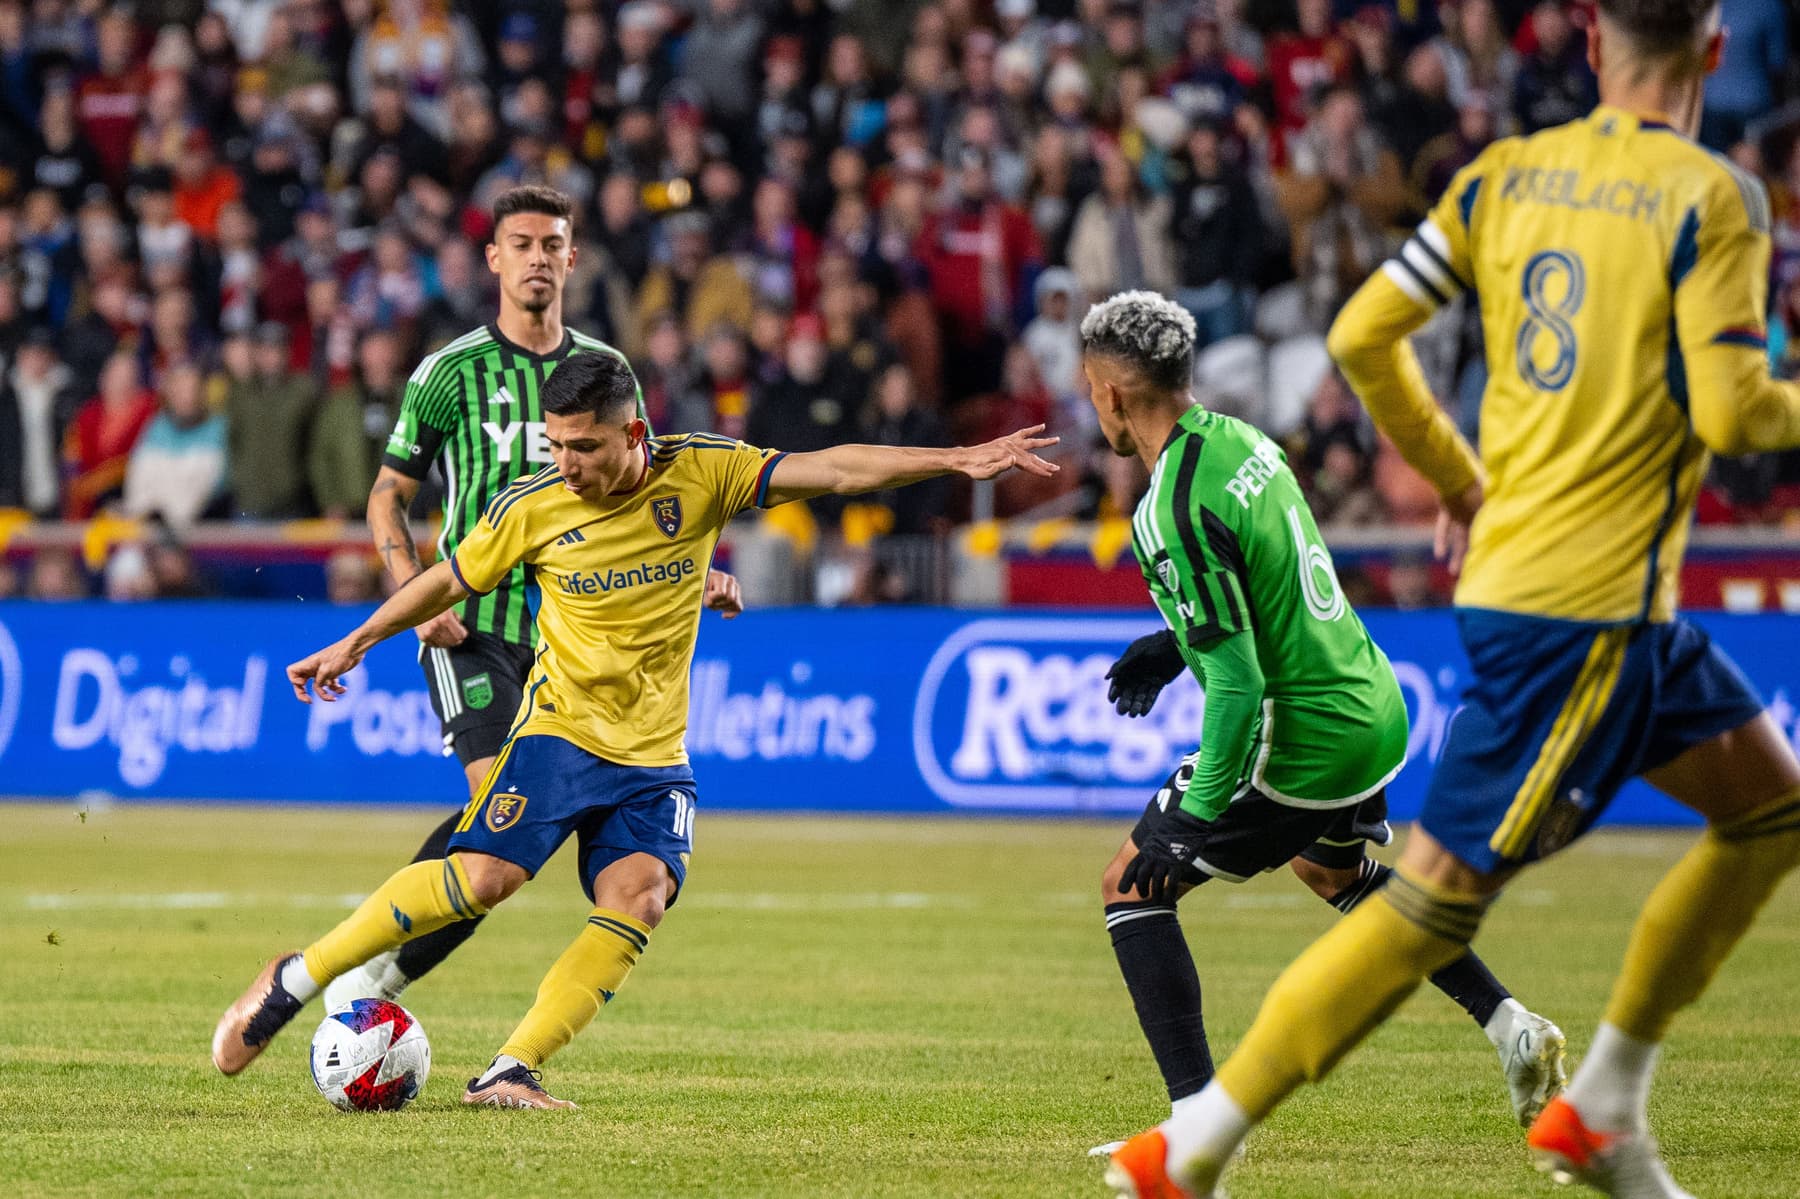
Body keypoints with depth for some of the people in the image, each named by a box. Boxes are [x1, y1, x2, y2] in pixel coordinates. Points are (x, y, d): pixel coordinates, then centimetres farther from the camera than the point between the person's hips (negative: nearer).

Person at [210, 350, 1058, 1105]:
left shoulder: (700, 473, -6)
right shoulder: (533, 508, -7)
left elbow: (833, 472, -10)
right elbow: (450, 581, 10)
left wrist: (958, 461, -18)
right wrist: (353, 646, 18)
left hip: (655, 756, 2)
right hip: (560, 731, -2)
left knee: (637, 898, -20)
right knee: (481, 877, -20)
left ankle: (509, 1073, -19)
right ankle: (296, 979, -7)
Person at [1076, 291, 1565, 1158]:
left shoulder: (1173, 516, -24)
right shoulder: (1242, 439, 3)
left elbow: (1238, 682, -26)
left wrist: (1197, 813, -21)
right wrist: (1177, 643, 21)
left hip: (1301, 747, -9)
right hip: (1375, 708, 9)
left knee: (1132, 888, 4)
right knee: (1332, 870, 36)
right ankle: (1512, 1031, 33)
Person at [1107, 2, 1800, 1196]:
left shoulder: (1505, 174, 8)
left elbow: (1362, 337, 5)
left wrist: (1458, 479, 19)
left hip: (1507, 562, 8)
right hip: (1588, 602, -8)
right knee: (1438, 897, -6)